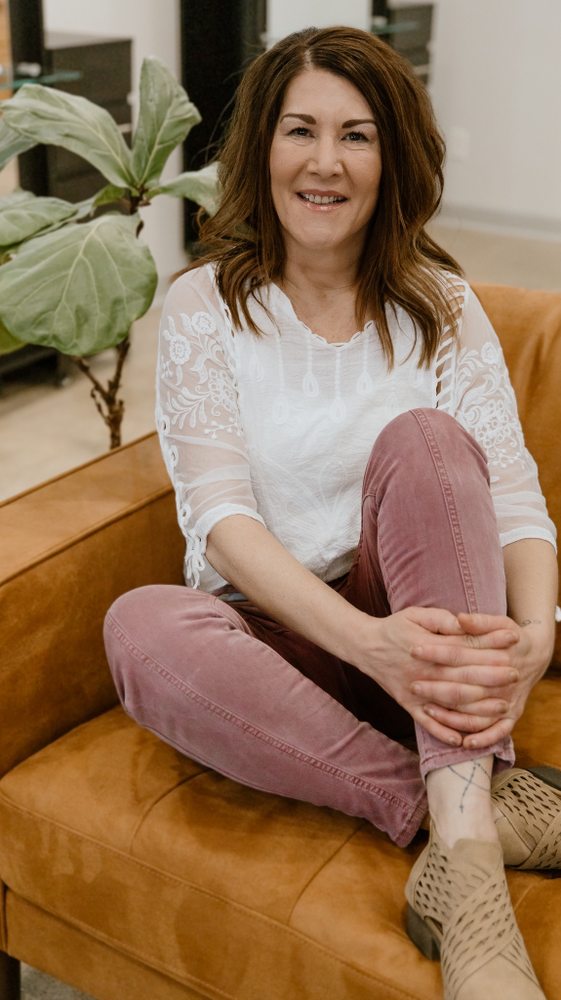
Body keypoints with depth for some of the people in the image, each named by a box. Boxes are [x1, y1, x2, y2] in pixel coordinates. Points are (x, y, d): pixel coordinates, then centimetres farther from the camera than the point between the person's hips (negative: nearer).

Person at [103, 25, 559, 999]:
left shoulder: (439, 306, 3)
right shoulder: (204, 305, -2)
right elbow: (219, 515, -14)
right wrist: (367, 640, -32)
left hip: (420, 635, 1)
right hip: (271, 639, 0)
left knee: (423, 436, -28)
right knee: (142, 625, -33)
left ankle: (463, 845, -37)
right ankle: (476, 804, -28)